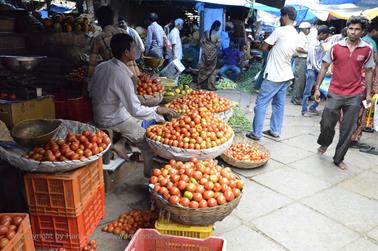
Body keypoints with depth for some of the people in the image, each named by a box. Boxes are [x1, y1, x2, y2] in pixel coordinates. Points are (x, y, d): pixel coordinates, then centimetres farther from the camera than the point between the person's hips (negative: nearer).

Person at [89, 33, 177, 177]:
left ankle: (121, 143, 8)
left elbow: (91, 91, 11)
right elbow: (136, 110, -25)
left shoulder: (101, 67, -2)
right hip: (114, 122, -8)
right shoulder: (122, 76, -27)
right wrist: (158, 109, -11)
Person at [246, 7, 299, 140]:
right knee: (279, 104, 13)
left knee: (261, 103, -3)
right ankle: (275, 131, 20)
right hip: (286, 74, 8)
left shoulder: (280, 30, -14)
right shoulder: (296, 35, 11)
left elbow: (264, 47, -8)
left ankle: (256, 133, 0)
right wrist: (274, 46, 3)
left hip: (274, 75, -8)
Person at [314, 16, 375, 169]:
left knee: (348, 129, 4)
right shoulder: (336, 47, -1)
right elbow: (324, 67, 4)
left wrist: (368, 93, 5)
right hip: (335, 93, 0)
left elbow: (368, 71, 8)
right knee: (327, 124, 1)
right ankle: (324, 143, 35)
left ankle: (339, 158, 19)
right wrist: (317, 88, -1)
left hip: (354, 96, 1)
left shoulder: (367, 50, 0)